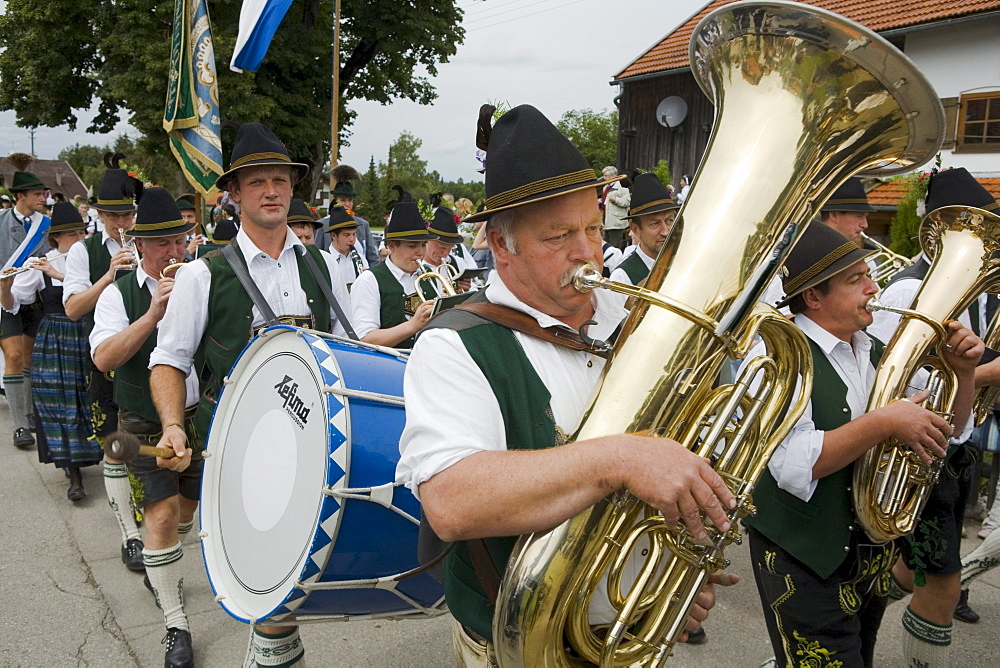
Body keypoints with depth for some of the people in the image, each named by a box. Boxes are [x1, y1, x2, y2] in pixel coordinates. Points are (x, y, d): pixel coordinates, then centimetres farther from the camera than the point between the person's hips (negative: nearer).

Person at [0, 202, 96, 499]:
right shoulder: (40, 264, -2)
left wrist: (60, 275, -22)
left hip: (88, 338, 2)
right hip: (55, 342, -1)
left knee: (88, 400, 7)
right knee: (61, 403, -2)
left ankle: (81, 459, 28)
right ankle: (74, 475, 2)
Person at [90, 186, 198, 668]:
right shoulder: (120, 294, -7)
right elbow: (103, 358, -20)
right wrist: (153, 314, -29)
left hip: (201, 416, 3)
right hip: (147, 424, -3)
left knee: (187, 506, 17)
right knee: (162, 514, -8)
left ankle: (159, 569, 47)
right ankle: (176, 626, 5)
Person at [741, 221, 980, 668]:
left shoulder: (877, 355, 7)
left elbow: (949, 428, 13)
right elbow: (795, 467, -30)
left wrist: (963, 369, -4)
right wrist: (885, 421, -31)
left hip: (875, 555, 8)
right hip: (805, 562, -8)